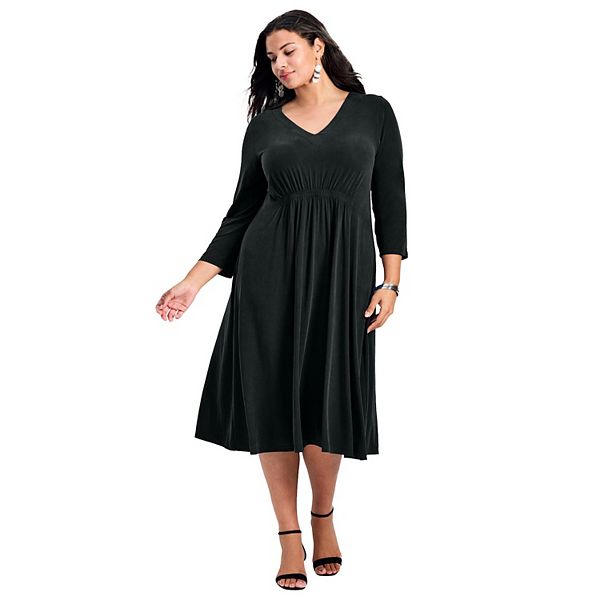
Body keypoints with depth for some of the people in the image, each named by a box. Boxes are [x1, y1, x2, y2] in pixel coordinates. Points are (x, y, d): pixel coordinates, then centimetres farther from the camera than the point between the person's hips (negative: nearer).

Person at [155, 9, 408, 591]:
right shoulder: (265, 125, 11)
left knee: (327, 396, -1)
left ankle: (323, 516, 27)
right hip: (270, 267, 2)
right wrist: (193, 281, 3)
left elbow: (390, 201, 6)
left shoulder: (373, 113, 8)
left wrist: (391, 280, -3)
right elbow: (242, 211, 11)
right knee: (273, 394, 0)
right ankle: (289, 536, 13)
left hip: (342, 269, -1)